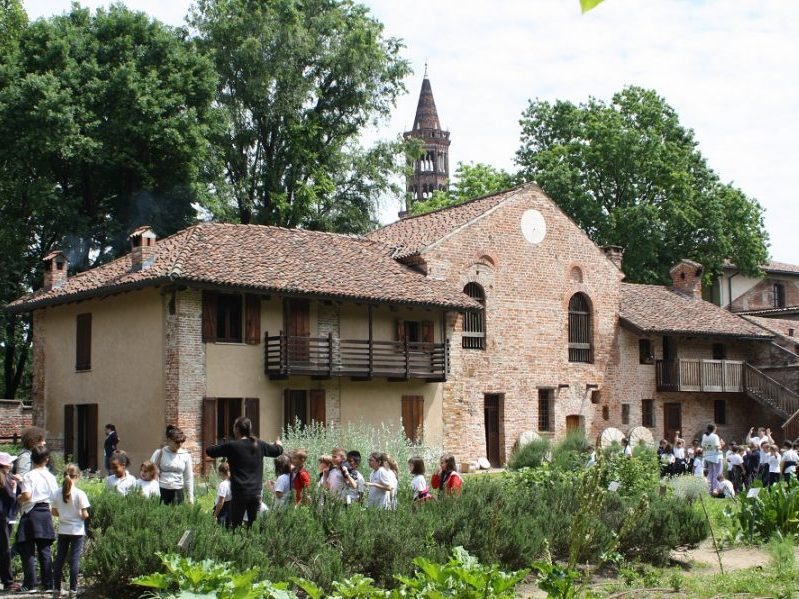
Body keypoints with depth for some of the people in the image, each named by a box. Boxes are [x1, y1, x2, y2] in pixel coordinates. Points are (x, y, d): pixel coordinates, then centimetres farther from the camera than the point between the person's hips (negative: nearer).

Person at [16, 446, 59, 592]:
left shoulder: (28, 476, -8)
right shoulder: (50, 476, 6)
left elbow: (26, 495, -19)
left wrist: (18, 498, 1)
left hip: (31, 513, -4)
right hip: (45, 513, 4)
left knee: (27, 549, 2)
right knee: (45, 550, 8)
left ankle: (29, 584, 1)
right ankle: (48, 583, 8)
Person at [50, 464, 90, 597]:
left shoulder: (57, 493, -3)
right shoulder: (79, 494, -13)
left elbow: (53, 512, 4)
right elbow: (85, 515, -14)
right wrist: (86, 515, 8)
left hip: (62, 530, 3)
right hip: (77, 530, -3)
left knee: (59, 558, 12)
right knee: (75, 559, 1)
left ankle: (56, 588, 16)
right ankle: (73, 589, 1)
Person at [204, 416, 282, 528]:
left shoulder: (232, 446, -10)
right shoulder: (259, 445, 5)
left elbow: (209, 452, -2)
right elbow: (278, 451, 21)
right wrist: (278, 444, 44)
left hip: (239, 493, -4)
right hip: (256, 492, 5)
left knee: (236, 526, 0)